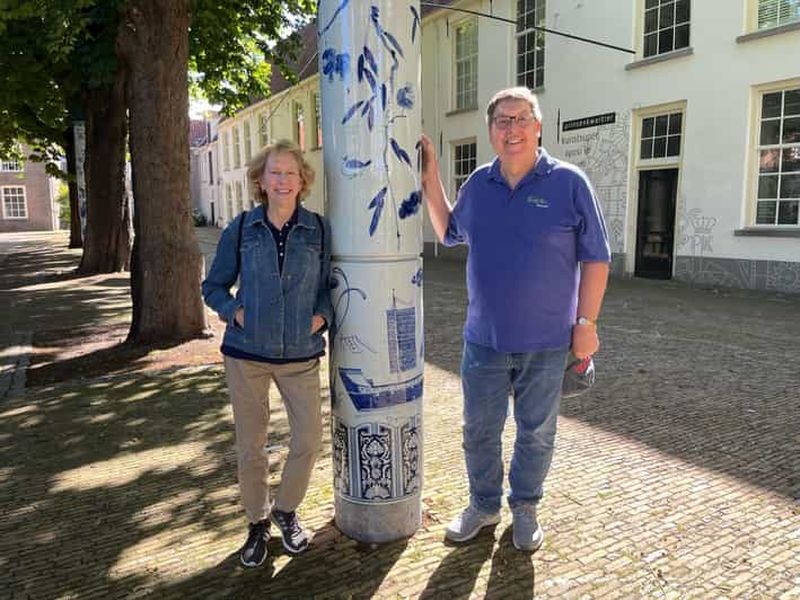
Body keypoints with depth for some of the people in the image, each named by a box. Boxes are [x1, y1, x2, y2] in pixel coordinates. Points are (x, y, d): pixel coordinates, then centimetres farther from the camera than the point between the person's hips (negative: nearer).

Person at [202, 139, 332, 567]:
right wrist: (237, 313, -9)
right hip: (247, 352, 0)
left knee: (309, 439, 3)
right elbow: (214, 287, 7)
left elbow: (328, 285, 8)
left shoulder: (319, 229, -1)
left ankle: (285, 510, 32)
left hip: (300, 354, 1)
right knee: (250, 445, 9)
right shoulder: (240, 230, -1)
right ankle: (257, 522, 33)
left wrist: (320, 316, -9)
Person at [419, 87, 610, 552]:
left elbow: (595, 258, -5)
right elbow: (449, 233, 19)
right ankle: (484, 505, 35)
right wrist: (431, 178, 9)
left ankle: (525, 508, 36)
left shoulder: (569, 183, -7)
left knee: (536, 432, 14)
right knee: (479, 430, 14)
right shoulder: (478, 184, 4)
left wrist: (586, 323, -9)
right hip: (484, 339, 3)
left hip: (546, 342, -3)